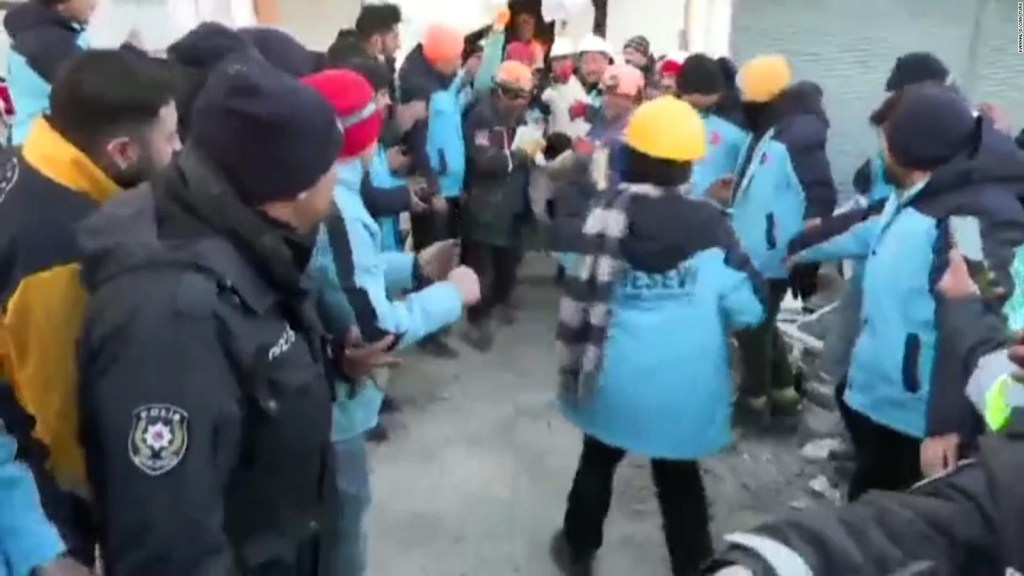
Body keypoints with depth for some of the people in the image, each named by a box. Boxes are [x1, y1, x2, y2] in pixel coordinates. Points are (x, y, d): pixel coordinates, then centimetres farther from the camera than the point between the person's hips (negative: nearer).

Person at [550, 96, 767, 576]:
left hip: (617, 374, 1)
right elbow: (750, 305, -10)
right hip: (684, 382, 0)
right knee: (679, 475, 20)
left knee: (599, 461, 24)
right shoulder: (708, 224, -12)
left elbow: (580, 293, -11)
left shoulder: (608, 213, -14)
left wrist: (573, 359, 2)